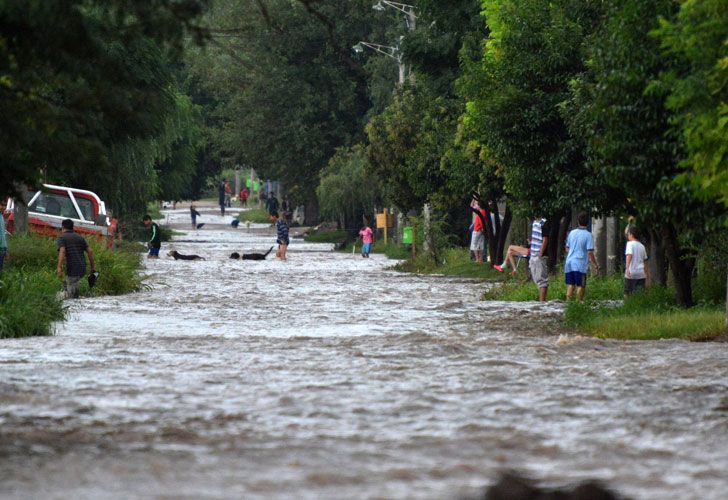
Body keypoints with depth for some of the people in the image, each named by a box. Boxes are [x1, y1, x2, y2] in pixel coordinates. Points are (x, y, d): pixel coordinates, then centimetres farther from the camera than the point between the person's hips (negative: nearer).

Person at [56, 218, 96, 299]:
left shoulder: (62, 238, 1)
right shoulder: (80, 237, 17)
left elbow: (62, 251, -17)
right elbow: (90, 251, 11)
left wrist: (59, 267, -24)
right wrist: (93, 267, 15)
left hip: (72, 269, -6)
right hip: (82, 268, 6)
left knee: (71, 294, -2)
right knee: (66, 284, 27)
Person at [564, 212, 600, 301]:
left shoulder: (572, 233, 8)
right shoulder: (588, 235, -8)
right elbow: (590, 252, -12)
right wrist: (596, 264, -1)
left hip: (569, 263, 5)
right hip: (580, 265, -5)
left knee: (570, 285, 10)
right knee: (580, 286, 1)